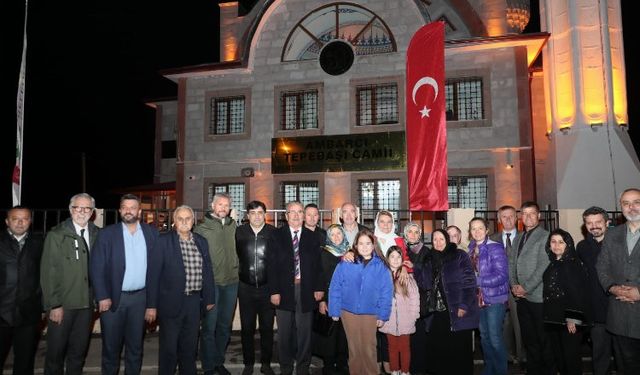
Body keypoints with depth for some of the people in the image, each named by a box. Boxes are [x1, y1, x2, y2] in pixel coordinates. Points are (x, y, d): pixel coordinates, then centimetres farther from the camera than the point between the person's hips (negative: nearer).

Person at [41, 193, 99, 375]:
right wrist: (54, 305, -12)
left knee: (79, 351, 14)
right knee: (56, 351, 8)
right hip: (62, 305, -3)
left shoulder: (97, 235, 3)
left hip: (87, 303, 3)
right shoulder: (56, 235, -6)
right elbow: (48, 273, -9)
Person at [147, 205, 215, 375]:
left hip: (194, 301, 4)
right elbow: (153, 273, -10)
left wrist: (209, 298, 9)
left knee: (190, 345, 17)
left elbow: (207, 271, 11)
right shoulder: (163, 241, -7)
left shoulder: (201, 241, 8)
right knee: (169, 346, 7)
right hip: (171, 302, -4)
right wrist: (152, 304, -13)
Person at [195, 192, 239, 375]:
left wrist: (236, 269, 9)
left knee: (225, 325, 14)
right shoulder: (202, 228, -4)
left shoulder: (233, 226, 7)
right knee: (209, 326, 2)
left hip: (231, 282, 4)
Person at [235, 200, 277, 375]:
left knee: (267, 327, 10)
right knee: (247, 328, 11)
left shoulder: (273, 233, -4)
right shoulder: (239, 232, -2)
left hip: (267, 287, 0)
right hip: (246, 288, 1)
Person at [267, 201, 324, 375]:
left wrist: (318, 288, -1)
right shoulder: (277, 235, 1)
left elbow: (317, 265, 6)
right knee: (284, 332, 10)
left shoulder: (312, 237, 6)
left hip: (306, 290, 1)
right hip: (284, 289, -1)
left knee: (304, 331, 7)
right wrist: (274, 291, -9)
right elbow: (271, 264, -3)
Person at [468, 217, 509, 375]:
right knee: (484, 336, 15)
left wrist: (477, 280, -20)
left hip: (495, 298, -6)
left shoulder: (495, 248, -13)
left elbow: (501, 275, -18)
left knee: (495, 337, -3)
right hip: (479, 298, 6)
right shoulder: (472, 249, 7)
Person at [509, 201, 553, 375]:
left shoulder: (545, 236, -7)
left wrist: (526, 287, -13)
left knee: (543, 339, 3)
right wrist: (514, 284, -1)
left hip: (538, 296, -6)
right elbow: (511, 263, 14)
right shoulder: (518, 239, 15)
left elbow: (544, 266, -14)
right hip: (521, 297, 6)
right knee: (528, 338, 13)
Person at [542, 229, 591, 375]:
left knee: (571, 355, 1)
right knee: (558, 355, 12)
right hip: (552, 318, 6)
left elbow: (578, 293, -14)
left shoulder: (574, 264, -9)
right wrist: (546, 315, 12)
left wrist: (573, 318, -19)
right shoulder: (551, 264, 10)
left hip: (569, 318, -6)